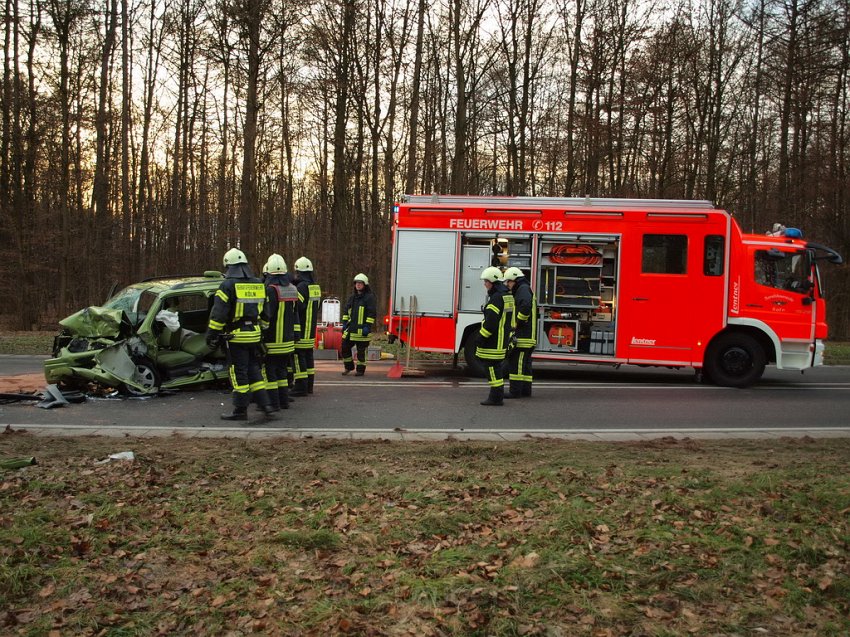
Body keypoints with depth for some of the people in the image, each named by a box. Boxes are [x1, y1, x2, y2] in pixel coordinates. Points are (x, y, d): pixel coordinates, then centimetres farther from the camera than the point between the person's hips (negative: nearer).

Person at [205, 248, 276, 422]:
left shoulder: (228, 285, -11)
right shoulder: (259, 285, 9)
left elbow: (218, 314, -13)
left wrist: (211, 335, -6)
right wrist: (262, 331, 24)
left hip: (236, 337, -6)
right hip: (254, 335, 6)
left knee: (239, 373, 1)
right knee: (254, 371, 14)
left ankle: (240, 410, 7)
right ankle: (266, 406, 10)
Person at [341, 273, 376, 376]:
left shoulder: (369, 297, -6)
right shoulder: (352, 297, 15)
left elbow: (372, 313, -11)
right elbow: (346, 310, 22)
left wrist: (368, 326, -16)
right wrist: (344, 323, 13)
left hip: (362, 329, -7)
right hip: (351, 328, 7)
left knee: (361, 350, 0)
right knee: (345, 347, 7)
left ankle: (360, 369, 12)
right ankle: (349, 367, 21)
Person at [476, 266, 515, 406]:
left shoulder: (497, 298, -17)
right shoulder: (507, 296, 16)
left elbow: (491, 321, -22)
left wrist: (481, 337, -17)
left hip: (494, 340, -10)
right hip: (502, 339, 10)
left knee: (493, 367, -6)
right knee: (497, 366, 15)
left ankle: (496, 397, -5)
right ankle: (497, 395, 20)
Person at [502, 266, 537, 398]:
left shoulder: (523, 289, -10)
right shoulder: (524, 290, 24)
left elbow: (526, 306, -29)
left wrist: (518, 322, -20)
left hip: (522, 335, -11)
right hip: (528, 336, 11)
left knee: (516, 362, -9)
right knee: (525, 362, 13)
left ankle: (515, 390, -9)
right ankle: (526, 389, 18)